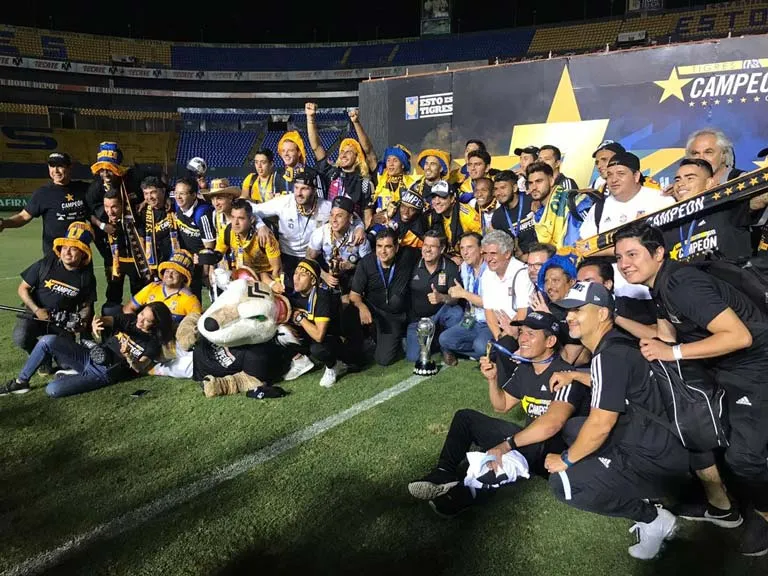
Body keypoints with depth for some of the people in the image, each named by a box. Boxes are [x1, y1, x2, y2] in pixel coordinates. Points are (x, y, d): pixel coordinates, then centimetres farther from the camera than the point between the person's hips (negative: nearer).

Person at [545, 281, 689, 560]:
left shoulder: (610, 354, -21)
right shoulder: (613, 346, 8)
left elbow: (601, 424, -23)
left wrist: (565, 460, -11)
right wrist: (574, 375, 18)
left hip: (656, 462, -10)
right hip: (655, 446, 10)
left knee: (563, 483, -14)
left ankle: (653, 518, 0)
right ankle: (637, 497, 13)